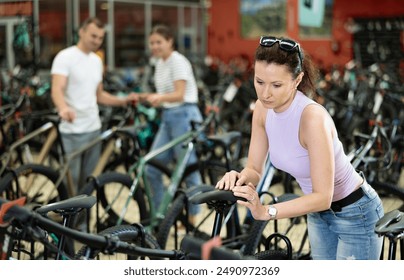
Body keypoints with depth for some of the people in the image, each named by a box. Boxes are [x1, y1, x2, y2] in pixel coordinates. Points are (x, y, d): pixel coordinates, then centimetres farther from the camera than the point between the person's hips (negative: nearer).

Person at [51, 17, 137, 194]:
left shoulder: (97, 61, 13)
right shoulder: (65, 57, -10)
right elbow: (57, 90, -23)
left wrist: (123, 101, 6)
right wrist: (63, 108, -44)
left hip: (94, 128, 7)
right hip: (73, 131, -7)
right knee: (71, 181, -3)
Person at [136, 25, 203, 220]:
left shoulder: (178, 61, -10)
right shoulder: (160, 63, 15)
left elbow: (179, 94, -20)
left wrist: (159, 97, -37)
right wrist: (147, 97, 4)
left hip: (184, 115, -9)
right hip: (168, 117, 9)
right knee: (151, 168, 3)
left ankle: (193, 218, 8)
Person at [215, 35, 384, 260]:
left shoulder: (312, 117, -33)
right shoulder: (264, 109, -12)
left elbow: (323, 197, -33)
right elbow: (255, 169, -7)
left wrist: (267, 212, -42)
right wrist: (240, 178, -29)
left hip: (356, 214, -7)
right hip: (319, 214, 7)